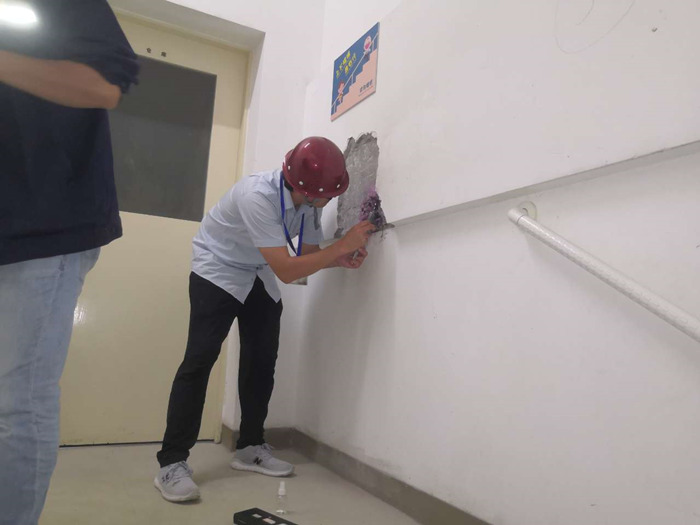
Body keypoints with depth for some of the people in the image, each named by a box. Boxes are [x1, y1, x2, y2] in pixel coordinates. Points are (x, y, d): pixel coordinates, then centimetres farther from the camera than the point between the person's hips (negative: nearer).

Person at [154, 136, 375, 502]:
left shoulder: (310, 199, -14)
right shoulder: (257, 196, -36)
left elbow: (307, 254, -5)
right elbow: (287, 270, -38)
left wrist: (340, 259, -25)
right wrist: (343, 245, -37)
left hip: (259, 278, 7)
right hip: (218, 271, -7)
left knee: (262, 359, 5)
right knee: (201, 359, -14)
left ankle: (250, 447, 19)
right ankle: (171, 464, -4)